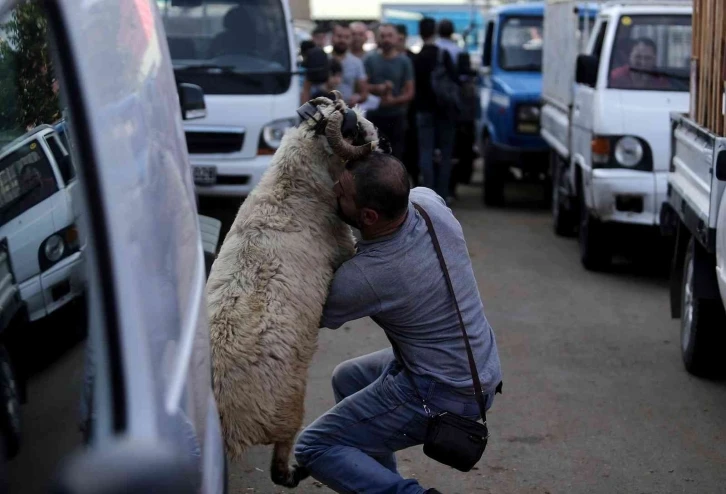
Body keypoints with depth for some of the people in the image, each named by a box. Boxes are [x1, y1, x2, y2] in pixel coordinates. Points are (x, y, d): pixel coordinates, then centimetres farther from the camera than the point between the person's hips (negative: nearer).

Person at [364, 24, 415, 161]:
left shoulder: (404, 61, 0)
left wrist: (394, 100, -22)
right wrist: (378, 88, -17)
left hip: (396, 117, -1)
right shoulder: (370, 60, 5)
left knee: (395, 157, 0)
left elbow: (410, 93, -3)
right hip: (373, 116, 1)